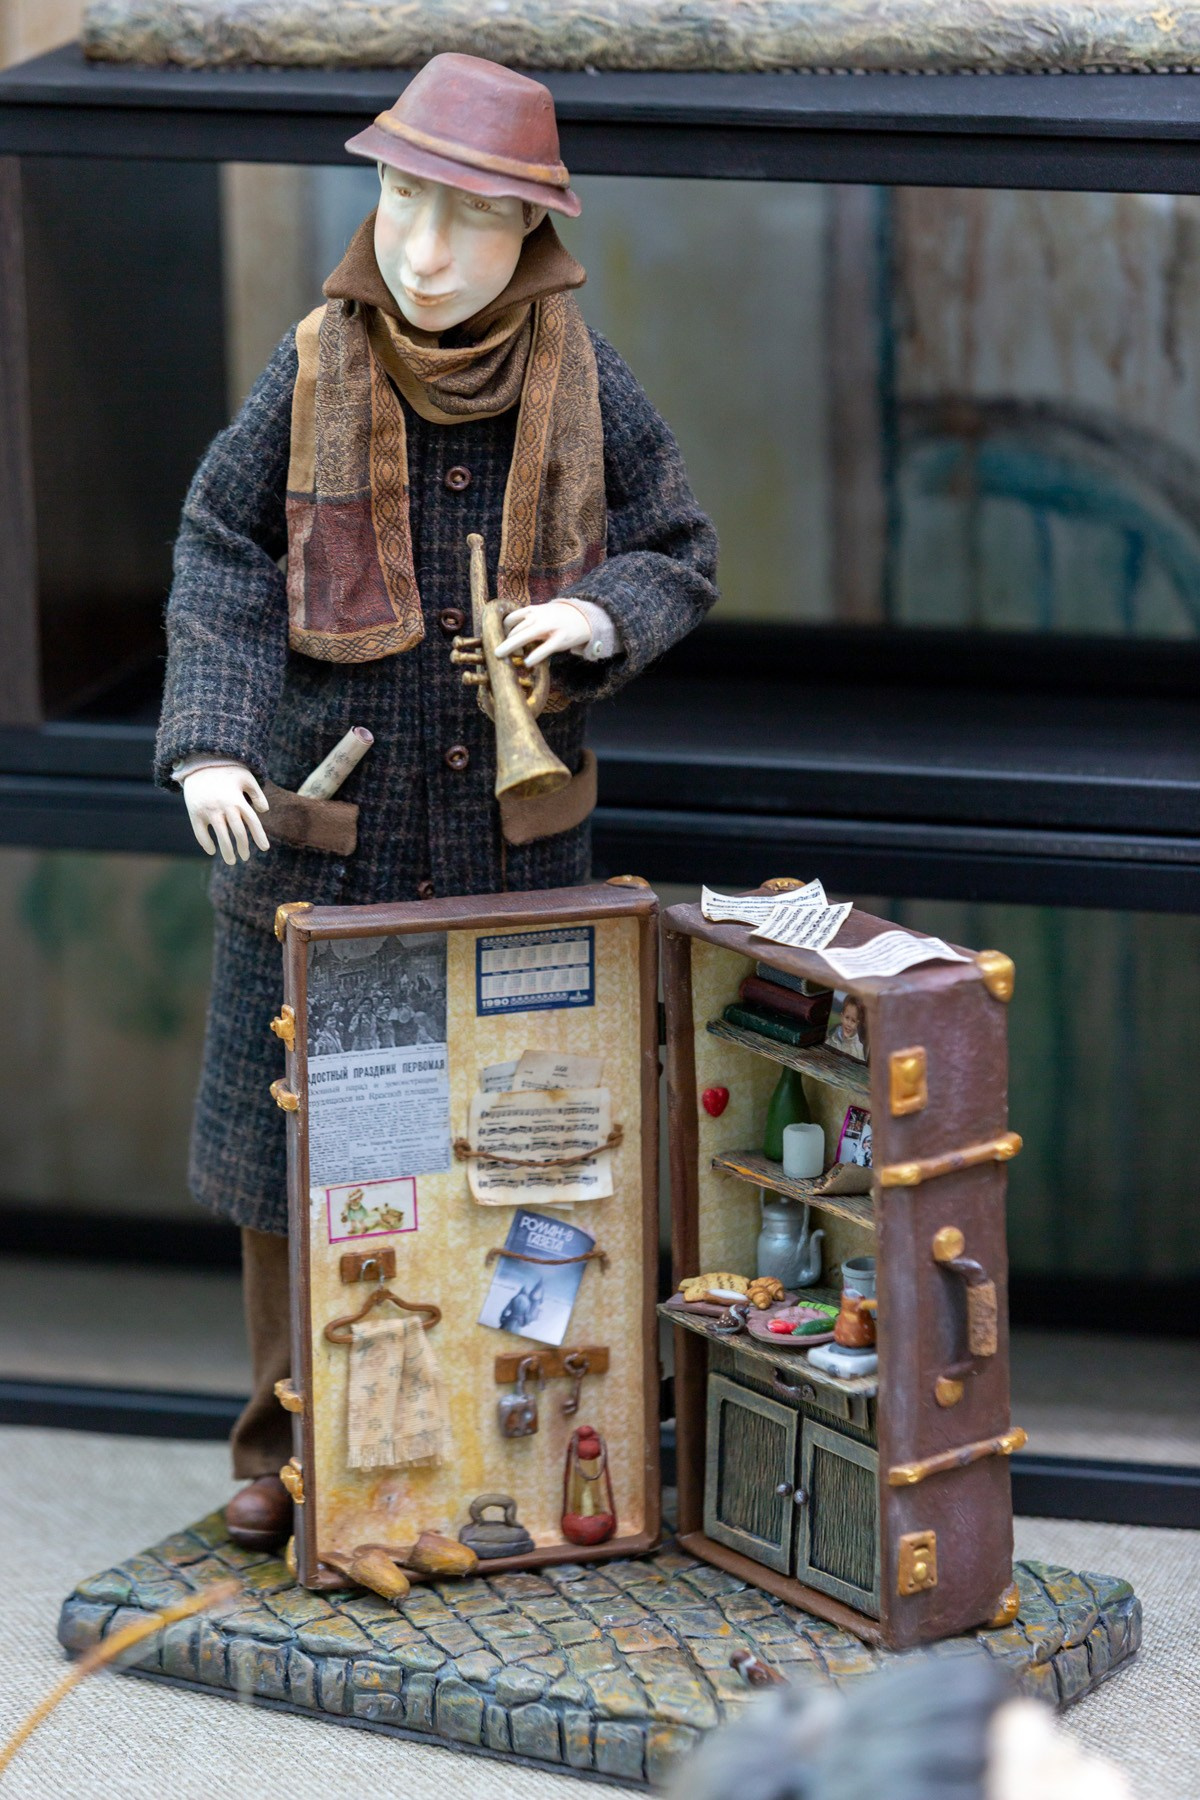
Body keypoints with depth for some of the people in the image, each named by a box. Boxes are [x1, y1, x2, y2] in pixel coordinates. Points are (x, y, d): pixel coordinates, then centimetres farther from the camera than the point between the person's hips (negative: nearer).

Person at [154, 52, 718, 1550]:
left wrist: (600, 615, -17)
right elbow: (220, 557, -2)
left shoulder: (582, 382, -5)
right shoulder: (314, 372, -8)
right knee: (294, 1135, 5)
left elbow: (680, 558, 5)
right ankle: (288, 1444, 18)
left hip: (513, 824, 1)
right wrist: (209, 743, -14)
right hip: (323, 818, -1)